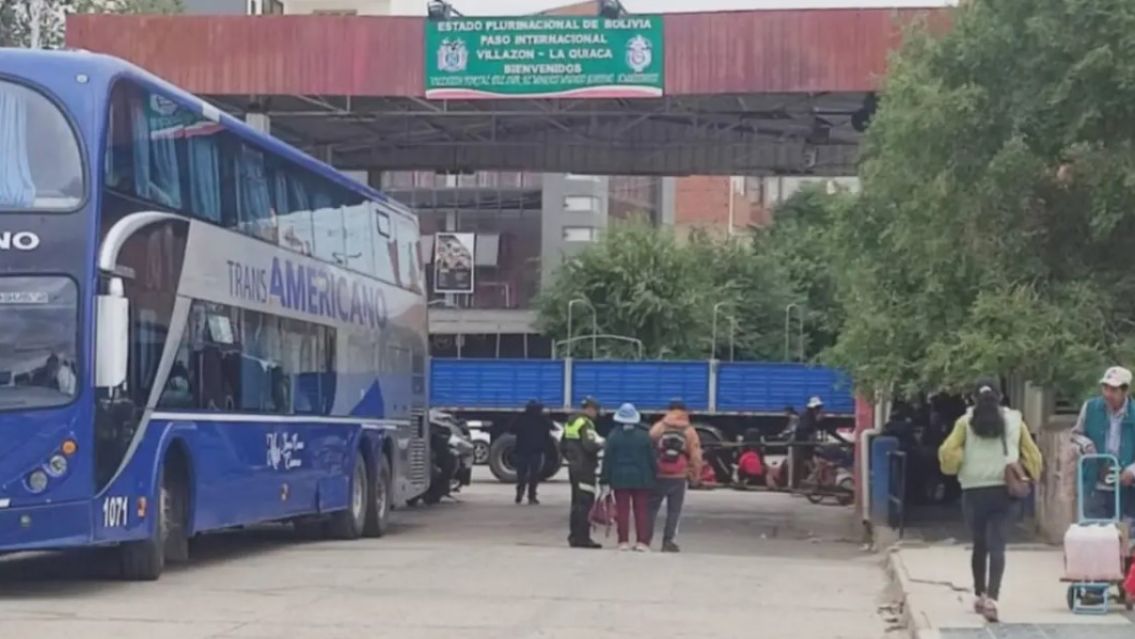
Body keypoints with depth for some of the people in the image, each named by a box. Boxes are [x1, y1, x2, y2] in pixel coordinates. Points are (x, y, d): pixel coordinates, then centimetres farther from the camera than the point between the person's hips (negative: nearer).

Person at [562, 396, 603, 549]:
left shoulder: (571, 423, 14)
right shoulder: (586, 424, -15)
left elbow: (563, 446, 20)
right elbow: (589, 446, -26)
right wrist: (601, 446, -8)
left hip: (574, 467, 9)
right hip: (585, 468, -9)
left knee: (577, 502, 15)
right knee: (585, 502, -8)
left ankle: (575, 536, 19)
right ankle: (582, 537, -10)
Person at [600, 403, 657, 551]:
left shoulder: (614, 436, -3)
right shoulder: (644, 436, -3)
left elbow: (608, 459, -2)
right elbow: (652, 458, 0)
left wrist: (605, 479, 2)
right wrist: (654, 476, 8)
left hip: (620, 478, 0)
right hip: (641, 478, 0)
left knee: (622, 511, 4)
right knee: (641, 511, 4)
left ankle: (623, 541, 1)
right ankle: (642, 542, 0)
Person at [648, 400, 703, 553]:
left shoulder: (657, 427, 1)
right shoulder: (690, 431, 1)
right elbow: (696, 457, -4)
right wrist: (696, 475, 7)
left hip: (658, 476, 0)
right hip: (679, 477, 0)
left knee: (651, 508, 10)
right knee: (674, 511, 6)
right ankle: (668, 541, 2)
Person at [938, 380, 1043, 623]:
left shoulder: (966, 422, -1)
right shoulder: (1014, 421, 4)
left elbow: (947, 452, -9)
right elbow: (1031, 454, 4)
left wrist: (957, 467, 9)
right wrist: (1027, 478, 17)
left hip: (974, 492, 0)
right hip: (1002, 491, 0)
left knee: (980, 545, 17)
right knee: (996, 546, -4)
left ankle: (980, 595, 27)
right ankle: (991, 598, -21)